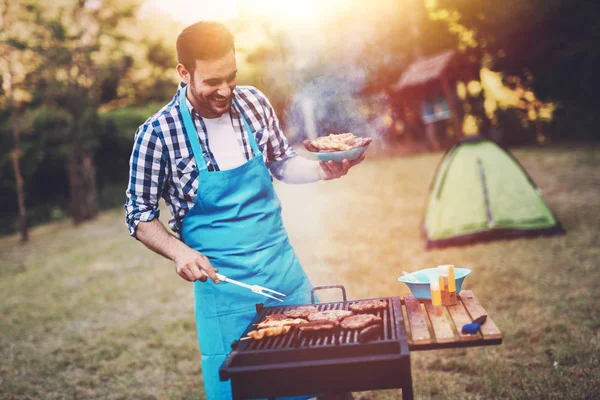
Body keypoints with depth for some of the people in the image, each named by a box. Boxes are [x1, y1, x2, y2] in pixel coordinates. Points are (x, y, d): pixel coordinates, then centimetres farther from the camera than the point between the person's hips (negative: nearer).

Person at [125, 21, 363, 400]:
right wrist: (178, 251, -21)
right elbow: (141, 216, -5)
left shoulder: (253, 102, -2)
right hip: (223, 287, -4)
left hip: (286, 272, 4)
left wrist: (322, 170, -7)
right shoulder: (157, 134, -14)